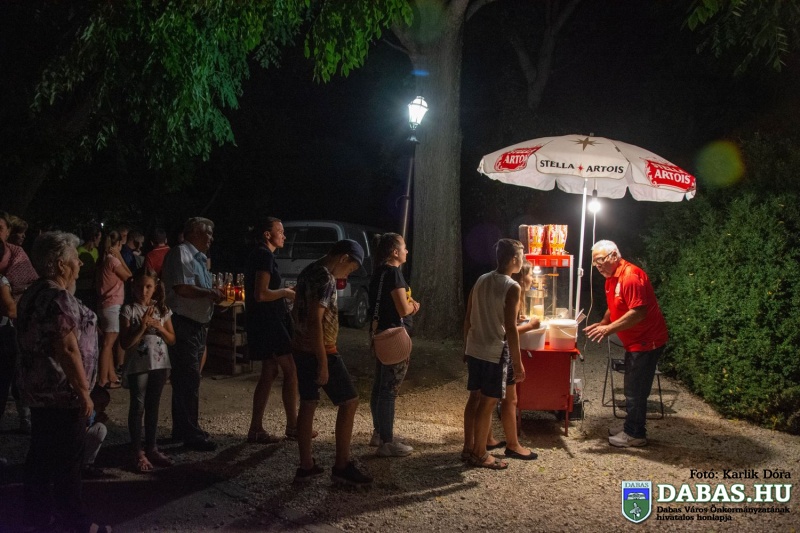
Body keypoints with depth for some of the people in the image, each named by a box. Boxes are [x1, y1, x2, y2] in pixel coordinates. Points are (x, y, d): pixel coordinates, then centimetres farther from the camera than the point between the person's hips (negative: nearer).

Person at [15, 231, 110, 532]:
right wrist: (84, 392, -19)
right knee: (67, 459, -1)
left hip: (38, 389, 10)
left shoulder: (33, 294, 10)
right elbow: (68, 349, -25)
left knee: (41, 453, 16)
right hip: (62, 393, -10)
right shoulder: (60, 298, -21)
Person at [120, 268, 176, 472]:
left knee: (153, 407, 12)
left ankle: (151, 448, 22)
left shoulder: (162, 309, 4)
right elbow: (125, 343, -13)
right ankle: (138, 453, 8)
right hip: (138, 366, -4)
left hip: (159, 364, 4)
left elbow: (172, 339, 7)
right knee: (138, 407, 1)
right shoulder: (128, 310, -8)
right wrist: (143, 326, -22)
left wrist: (158, 327, -10)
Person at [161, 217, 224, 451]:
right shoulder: (180, 253, -11)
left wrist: (214, 294, 7)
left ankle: (181, 429, 25)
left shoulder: (198, 258, 19)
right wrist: (209, 293, -13)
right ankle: (191, 434, -3)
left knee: (186, 380, 16)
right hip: (183, 324, -10)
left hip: (198, 325, 10)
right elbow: (182, 288, -22)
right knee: (188, 380, -7)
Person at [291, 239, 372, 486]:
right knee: (349, 401, 0)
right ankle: (342, 466, 3)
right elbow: (315, 321, -24)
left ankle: (306, 466, 17)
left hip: (301, 349, 9)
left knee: (308, 404, 13)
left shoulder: (308, 272, 12)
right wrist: (323, 363, -24)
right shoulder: (325, 278, -18)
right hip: (319, 351, -9)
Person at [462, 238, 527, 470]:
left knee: (475, 397, 15)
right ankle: (480, 454, 10)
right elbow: (510, 328, -19)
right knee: (488, 402, 2)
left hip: (474, 349, 7)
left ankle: (468, 448, 23)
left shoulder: (481, 280, 7)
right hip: (495, 352, -7)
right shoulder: (512, 288, -15)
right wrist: (518, 363, -14)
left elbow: (468, 319, 10)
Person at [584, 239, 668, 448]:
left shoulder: (630, 276, -22)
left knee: (636, 390, -3)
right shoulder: (611, 278, 10)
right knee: (633, 388, 17)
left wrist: (609, 329, -29)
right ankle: (631, 428, 27)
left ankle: (635, 435, 7)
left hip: (646, 341, -10)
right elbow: (614, 308, 19)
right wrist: (602, 324, 1)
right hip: (635, 341, 10)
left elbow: (638, 312, -29)